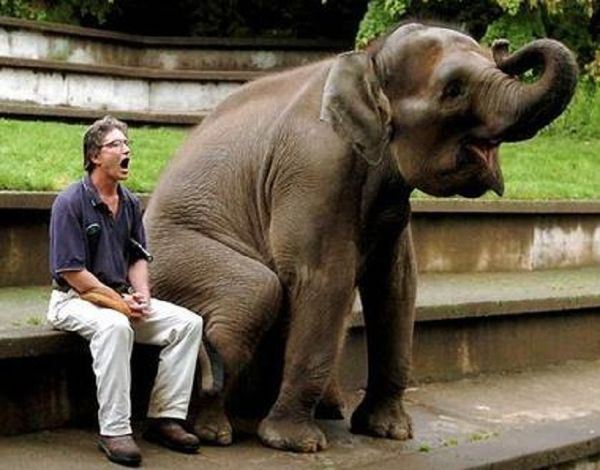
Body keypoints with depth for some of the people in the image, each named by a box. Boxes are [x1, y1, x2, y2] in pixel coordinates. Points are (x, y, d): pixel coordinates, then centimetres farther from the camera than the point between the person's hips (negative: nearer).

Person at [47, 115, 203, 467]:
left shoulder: (130, 203, 10)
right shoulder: (71, 203, -13)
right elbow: (71, 272, -16)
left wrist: (142, 294, -5)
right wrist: (119, 301, -17)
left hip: (122, 296, 7)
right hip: (75, 299, -7)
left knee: (188, 322, -10)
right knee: (115, 326, -39)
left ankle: (166, 417, -7)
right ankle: (114, 432, -33)